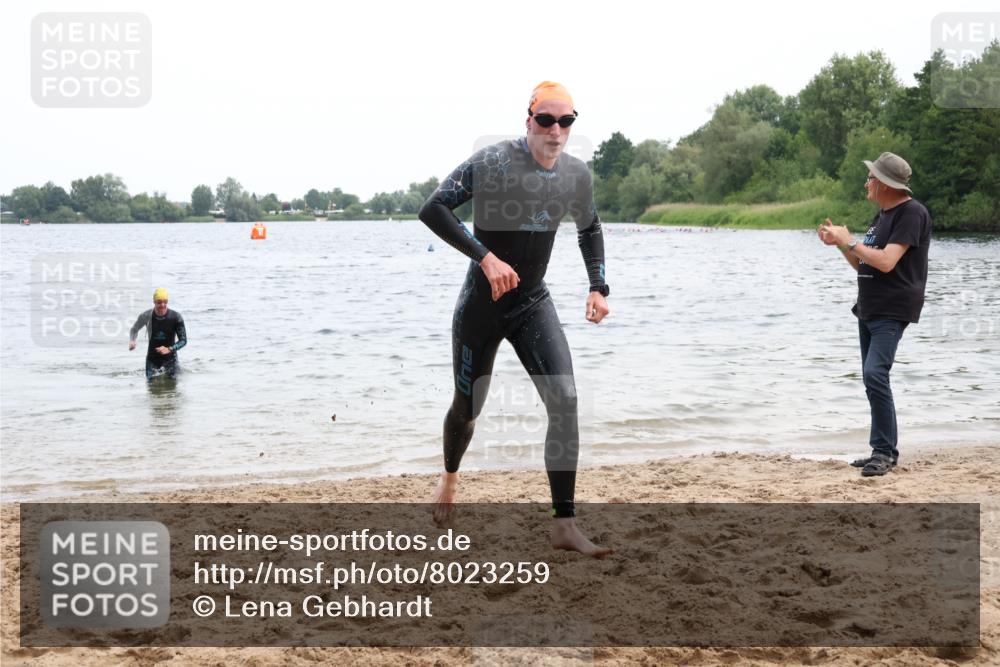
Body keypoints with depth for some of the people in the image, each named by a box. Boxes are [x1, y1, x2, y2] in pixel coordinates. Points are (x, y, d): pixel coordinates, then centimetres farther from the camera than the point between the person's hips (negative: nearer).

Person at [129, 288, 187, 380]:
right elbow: (134, 329, 8)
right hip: (152, 358, 1)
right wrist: (132, 341, -13)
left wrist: (169, 349, -28)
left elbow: (183, 340, -11)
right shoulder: (146, 316, -11)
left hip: (170, 357, -1)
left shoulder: (175, 317, -15)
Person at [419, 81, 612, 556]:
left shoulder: (577, 175, -1)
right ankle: (450, 477, 46)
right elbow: (433, 209, -21)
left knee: (565, 400, -15)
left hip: (533, 304, 3)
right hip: (482, 303, -3)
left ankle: (564, 526, -13)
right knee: (467, 407, 11)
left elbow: (589, 230, 18)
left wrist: (598, 287, 6)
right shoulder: (492, 161, -17)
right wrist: (485, 257, -29)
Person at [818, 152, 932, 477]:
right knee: (873, 379, 10)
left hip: (892, 312, -10)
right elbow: (862, 265, 20)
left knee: (874, 374, -21)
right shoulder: (881, 215, 17)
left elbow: (886, 262, -23)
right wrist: (839, 243, 6)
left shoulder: (911, 213, -13)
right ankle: (883, 451, 17)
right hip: (868, 309, 10)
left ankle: (885, 450, -15)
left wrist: (849, 241, -13)